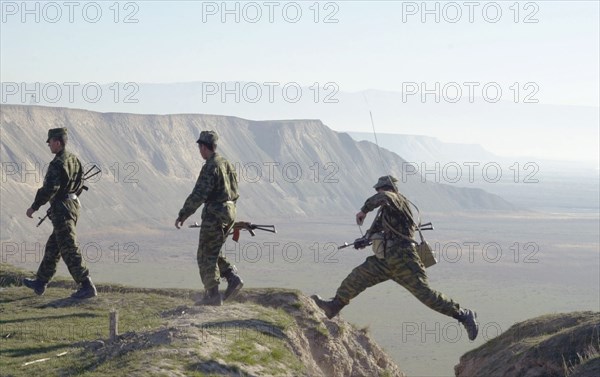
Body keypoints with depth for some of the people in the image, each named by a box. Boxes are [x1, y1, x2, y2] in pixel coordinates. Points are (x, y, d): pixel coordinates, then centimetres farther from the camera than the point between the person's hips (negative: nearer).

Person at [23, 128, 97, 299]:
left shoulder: (58, 164, -19)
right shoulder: (74, 159, 9)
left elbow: (48, 190, -22)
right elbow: (80, 184, 17)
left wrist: (34, 207, -12)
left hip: (61, 210, -10)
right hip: (73, 206, 10)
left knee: (69, 250, -7)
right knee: (52, 247, 18)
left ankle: (87, 287, -10)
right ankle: (40, 283, 27)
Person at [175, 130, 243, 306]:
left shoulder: (210, 167, -16)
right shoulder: (227, 164, 12)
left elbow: (198, 195, -22)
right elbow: (234, 192, 17)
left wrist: (182, 216, -17)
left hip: (214, 214, -9)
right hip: (228, 214, 9)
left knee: (206, 256, 2)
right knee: (212, 254, 18)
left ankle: (212, 296, 4)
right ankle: (233, 278, 4)